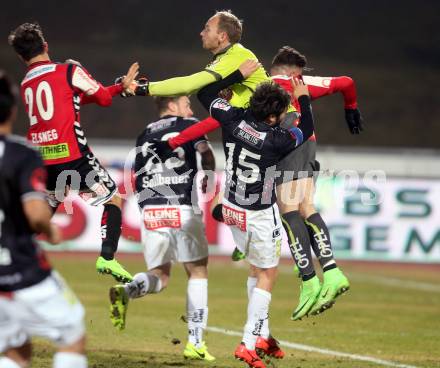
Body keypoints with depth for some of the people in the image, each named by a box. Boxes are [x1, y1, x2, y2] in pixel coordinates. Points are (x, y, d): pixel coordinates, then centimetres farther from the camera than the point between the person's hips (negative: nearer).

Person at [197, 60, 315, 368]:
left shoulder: (233, 120, -13)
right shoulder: (275, 140, -23)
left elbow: (206, 94, 2)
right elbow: (307, 130, -2)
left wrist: (239, 75, 4)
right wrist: (304, 99, 10)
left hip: (233, 211, 6)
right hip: (261, 216, -6)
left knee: (258, 270, 22)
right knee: (267, 277, 6)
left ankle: (262, 335, 23)